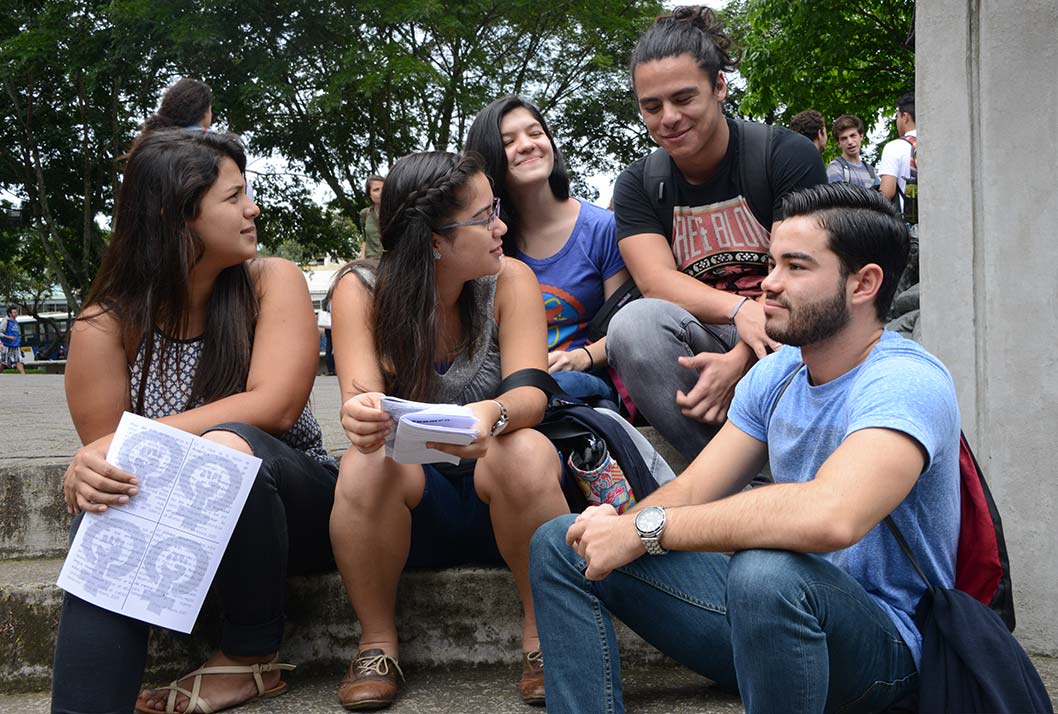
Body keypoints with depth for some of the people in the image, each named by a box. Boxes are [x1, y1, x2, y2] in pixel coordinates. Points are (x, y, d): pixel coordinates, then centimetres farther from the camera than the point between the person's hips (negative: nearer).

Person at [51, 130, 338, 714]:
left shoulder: (272, 283, -10)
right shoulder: (106, 326, -8)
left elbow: (274, 406, -24)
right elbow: (103, 448, -6)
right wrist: (92, 472, -32)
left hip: (291, 505, 0)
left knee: (229, 446, -33)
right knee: (105, 511, -31)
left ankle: (253, 659, -13)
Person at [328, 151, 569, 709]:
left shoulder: (509, 281, -10)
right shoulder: (361, 291, -10)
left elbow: (530, 393, -21)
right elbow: (361, 396, -22)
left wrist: (493, 414, -46)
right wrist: (362, 415, -48)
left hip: (500, 496, 0)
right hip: (406, 501, 0)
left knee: (525, 453, -32)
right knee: (366, 463, -32)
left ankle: (543, 636, -12)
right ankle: (377, 645, -11)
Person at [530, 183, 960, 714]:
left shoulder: (905, 382, -21)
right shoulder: (775, 375, 6)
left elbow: (830, 518, -40)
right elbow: (693, 490, 4)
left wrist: (646, 528, -32)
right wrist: (622, 520, -20)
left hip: (882, 644, -7)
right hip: (769, 610, 8)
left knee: (766, 571, -42)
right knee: (560, 544, 1)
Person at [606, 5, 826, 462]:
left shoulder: (787, 155, -2)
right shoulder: (638, 185, 7)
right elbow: (658, 282, -8)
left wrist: (741, 359, -26)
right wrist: (740, 310, -28)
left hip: (785, 335, -2)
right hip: (700, 341, 2)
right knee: (637, 321, -31)